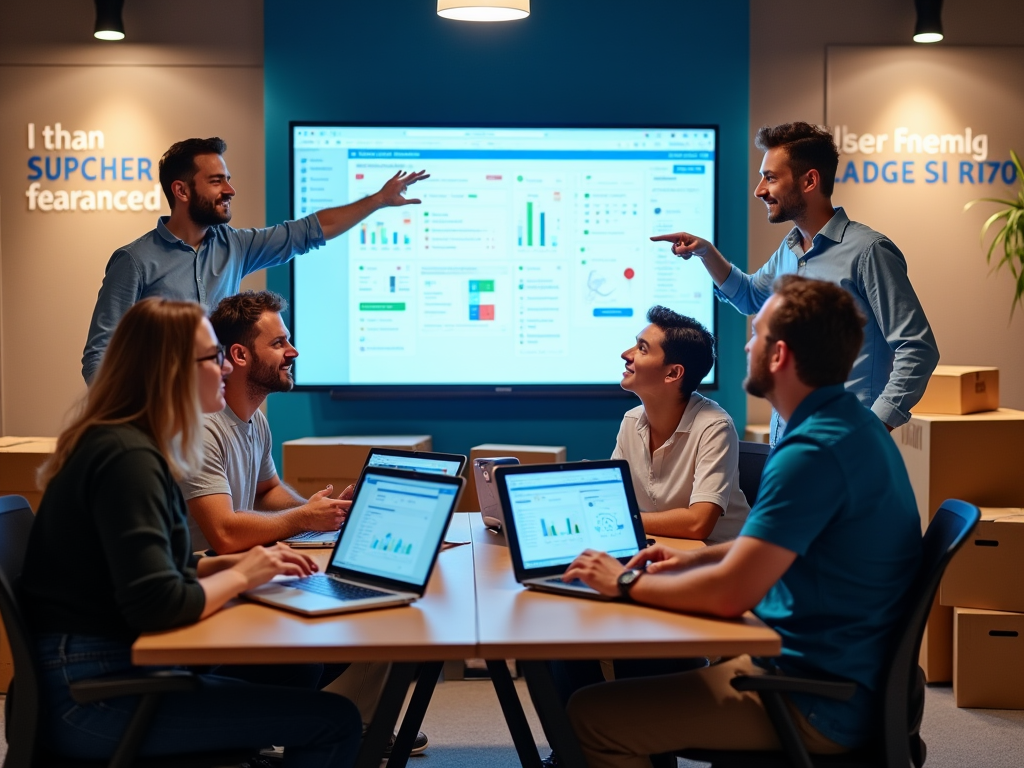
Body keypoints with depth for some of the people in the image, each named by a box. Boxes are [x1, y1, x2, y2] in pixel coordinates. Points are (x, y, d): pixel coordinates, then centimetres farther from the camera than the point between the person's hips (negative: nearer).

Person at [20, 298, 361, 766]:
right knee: (334, 720, -12)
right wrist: (239, 576, -10)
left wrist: (233, 564, 6)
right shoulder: (128, 458, -19)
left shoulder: (126, 443, 12)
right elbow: (156, 604, -26)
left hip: (109, 668, 10)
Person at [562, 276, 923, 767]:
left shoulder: (814, 451, -25)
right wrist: (695, 559, 11)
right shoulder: (848, 425, 8)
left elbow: (729, 594, -28)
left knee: (591, 716, -11)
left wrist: (627, 583, -12)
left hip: (817, 705, -10)